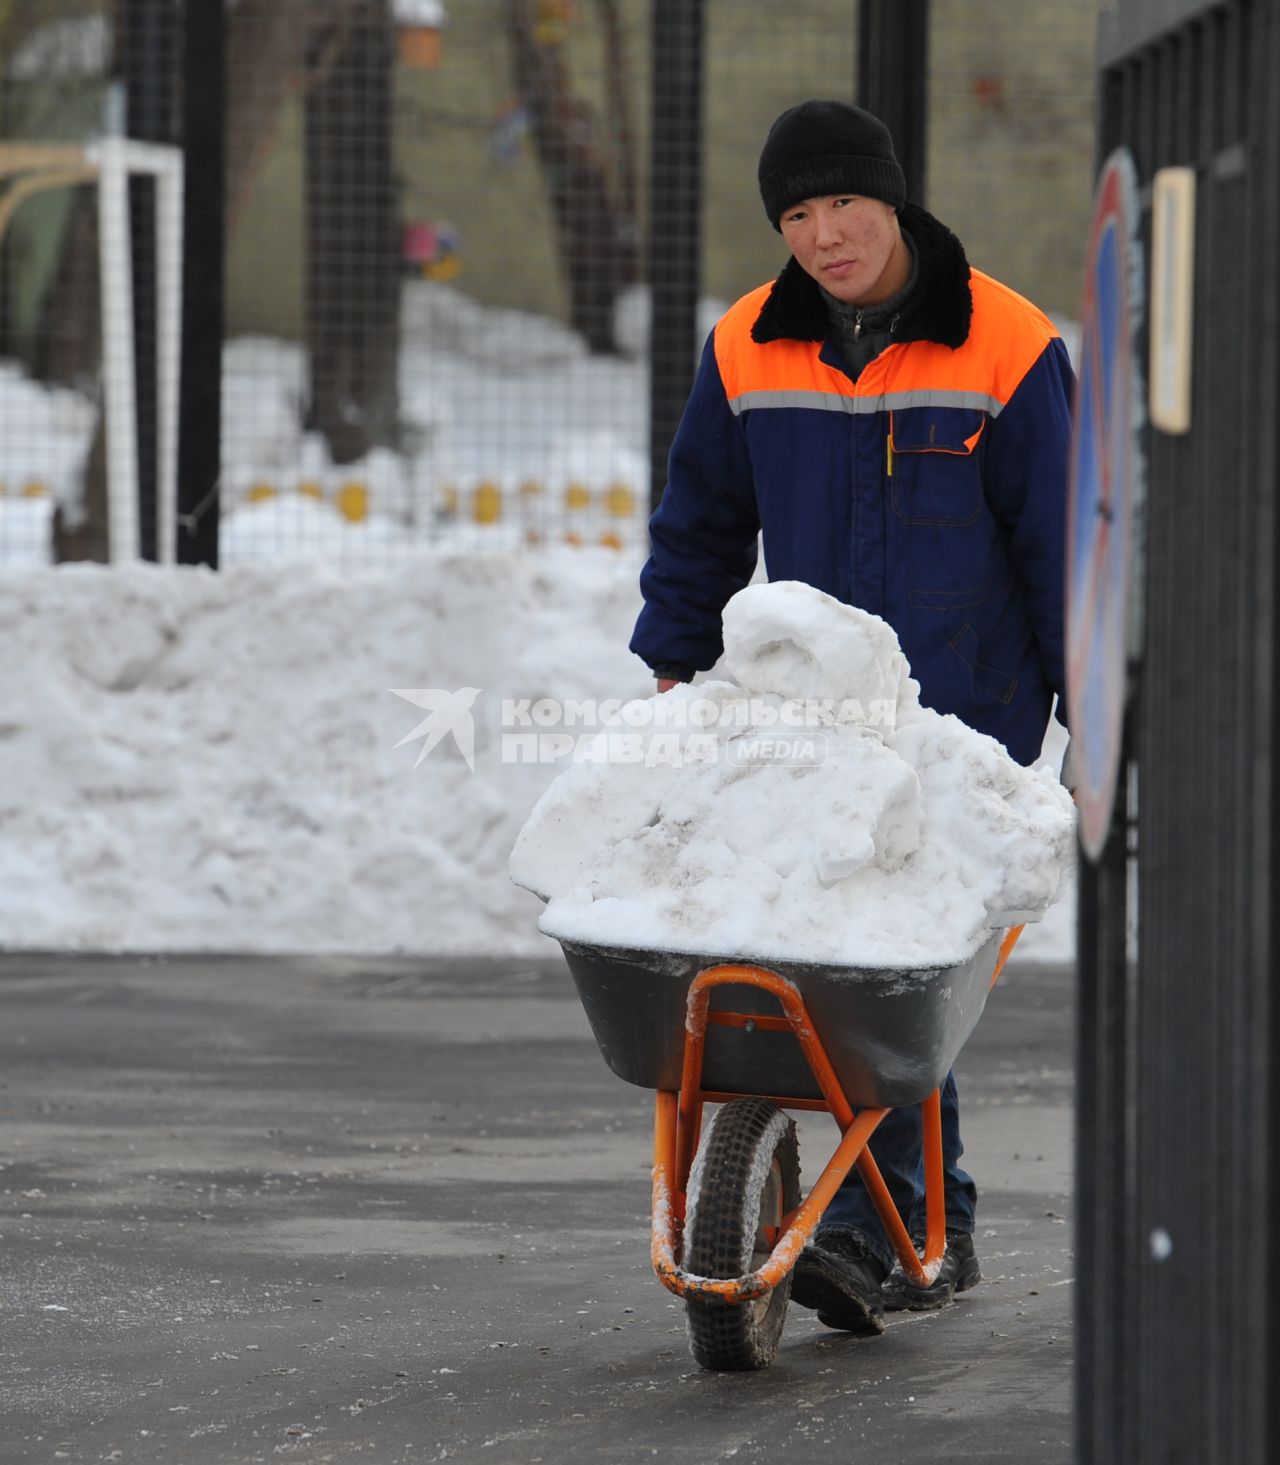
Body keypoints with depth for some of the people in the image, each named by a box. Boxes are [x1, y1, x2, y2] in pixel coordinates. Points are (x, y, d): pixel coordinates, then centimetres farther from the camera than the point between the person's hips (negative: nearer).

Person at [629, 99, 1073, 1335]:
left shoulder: (1007, 350, -7)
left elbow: (1060, 540, -2)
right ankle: (936, 1234, 14)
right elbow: (702, 522, 16)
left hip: (969, 716, -4)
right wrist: (674, 667, 13)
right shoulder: (747, 350, 3)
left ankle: (865, 1226, -19)